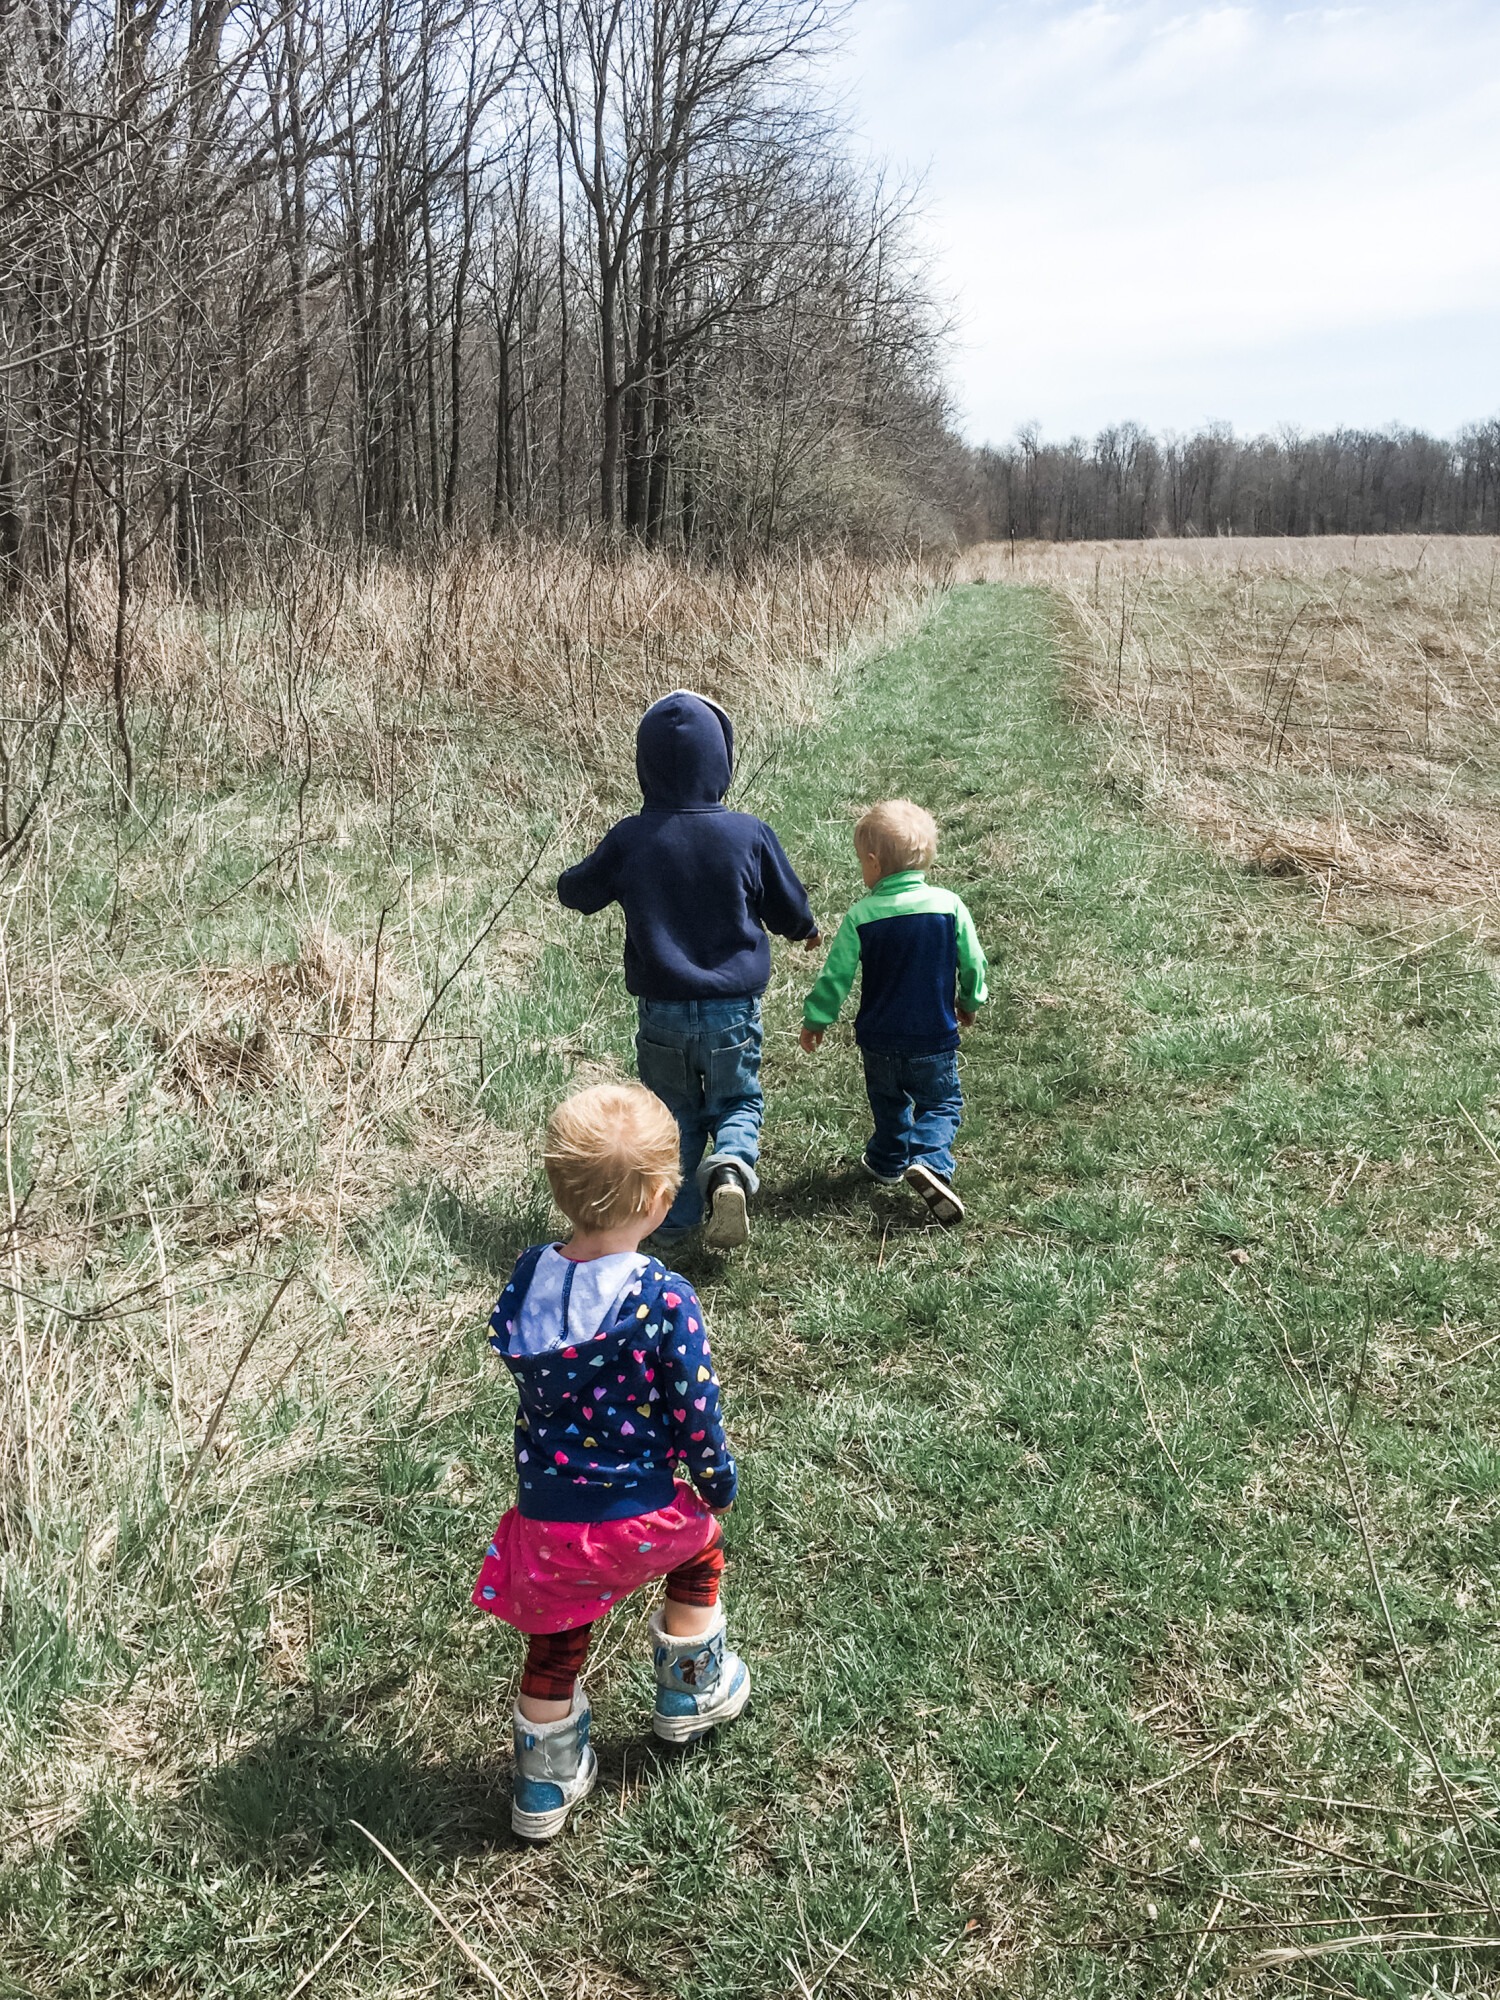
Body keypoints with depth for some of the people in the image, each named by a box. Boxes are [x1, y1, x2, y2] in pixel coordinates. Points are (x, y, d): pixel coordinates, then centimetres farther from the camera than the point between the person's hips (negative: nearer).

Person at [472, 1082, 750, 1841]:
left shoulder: (526, 1278, -8)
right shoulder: (665, 1300, -22)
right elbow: (694, 1415, -15)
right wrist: (719, 1485, 4)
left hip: (544, 1516, 3)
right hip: (637, 1515, -3)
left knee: (555, 1637, 24)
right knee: (699, 1541, 30)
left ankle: (546, 1779, 39)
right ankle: (692, 1689, 46)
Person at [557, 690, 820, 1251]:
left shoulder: (628, 840, -9)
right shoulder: (750, 835, -11)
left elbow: (576, 893, 8)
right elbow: (790, 910, 2)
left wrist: (568, 879, 32)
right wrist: (806, 930, 25)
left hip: (662, 1011, 1)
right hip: (734, 1010, -1)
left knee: (675, 1114, 18)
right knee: (738, 1102, 16)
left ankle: (673, 1226, 15)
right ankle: (730, 1167, -14)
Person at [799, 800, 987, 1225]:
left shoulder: (861, 915, -13)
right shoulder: (949, 906, -10)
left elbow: (836, 975, -7)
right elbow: (973, 964, 0)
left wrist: (815, 1019, 8)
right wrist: (970, 1002, 19)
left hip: (878, 1038, 1)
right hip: (935, 1039, -1)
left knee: (888, 1102, 24)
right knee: (941, 1103, 13)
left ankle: (888, 1162, 39)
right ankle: (929, 1160, -10)